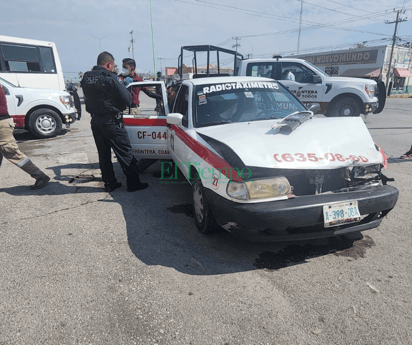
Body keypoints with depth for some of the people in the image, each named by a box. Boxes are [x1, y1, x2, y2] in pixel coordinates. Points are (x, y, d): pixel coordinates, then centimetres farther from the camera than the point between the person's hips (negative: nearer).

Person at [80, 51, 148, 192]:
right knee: (124, 152, 1)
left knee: (103, 153, 14)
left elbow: (89, 98, 15)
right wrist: (123, 86, 6)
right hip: (111, 121, -7)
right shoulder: (110, 77, -15)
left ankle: (109, 183, 22)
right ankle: (133, 183, 7)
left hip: (95, 120, 7)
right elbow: (126, 99, -15)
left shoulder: (86, 78, 7)